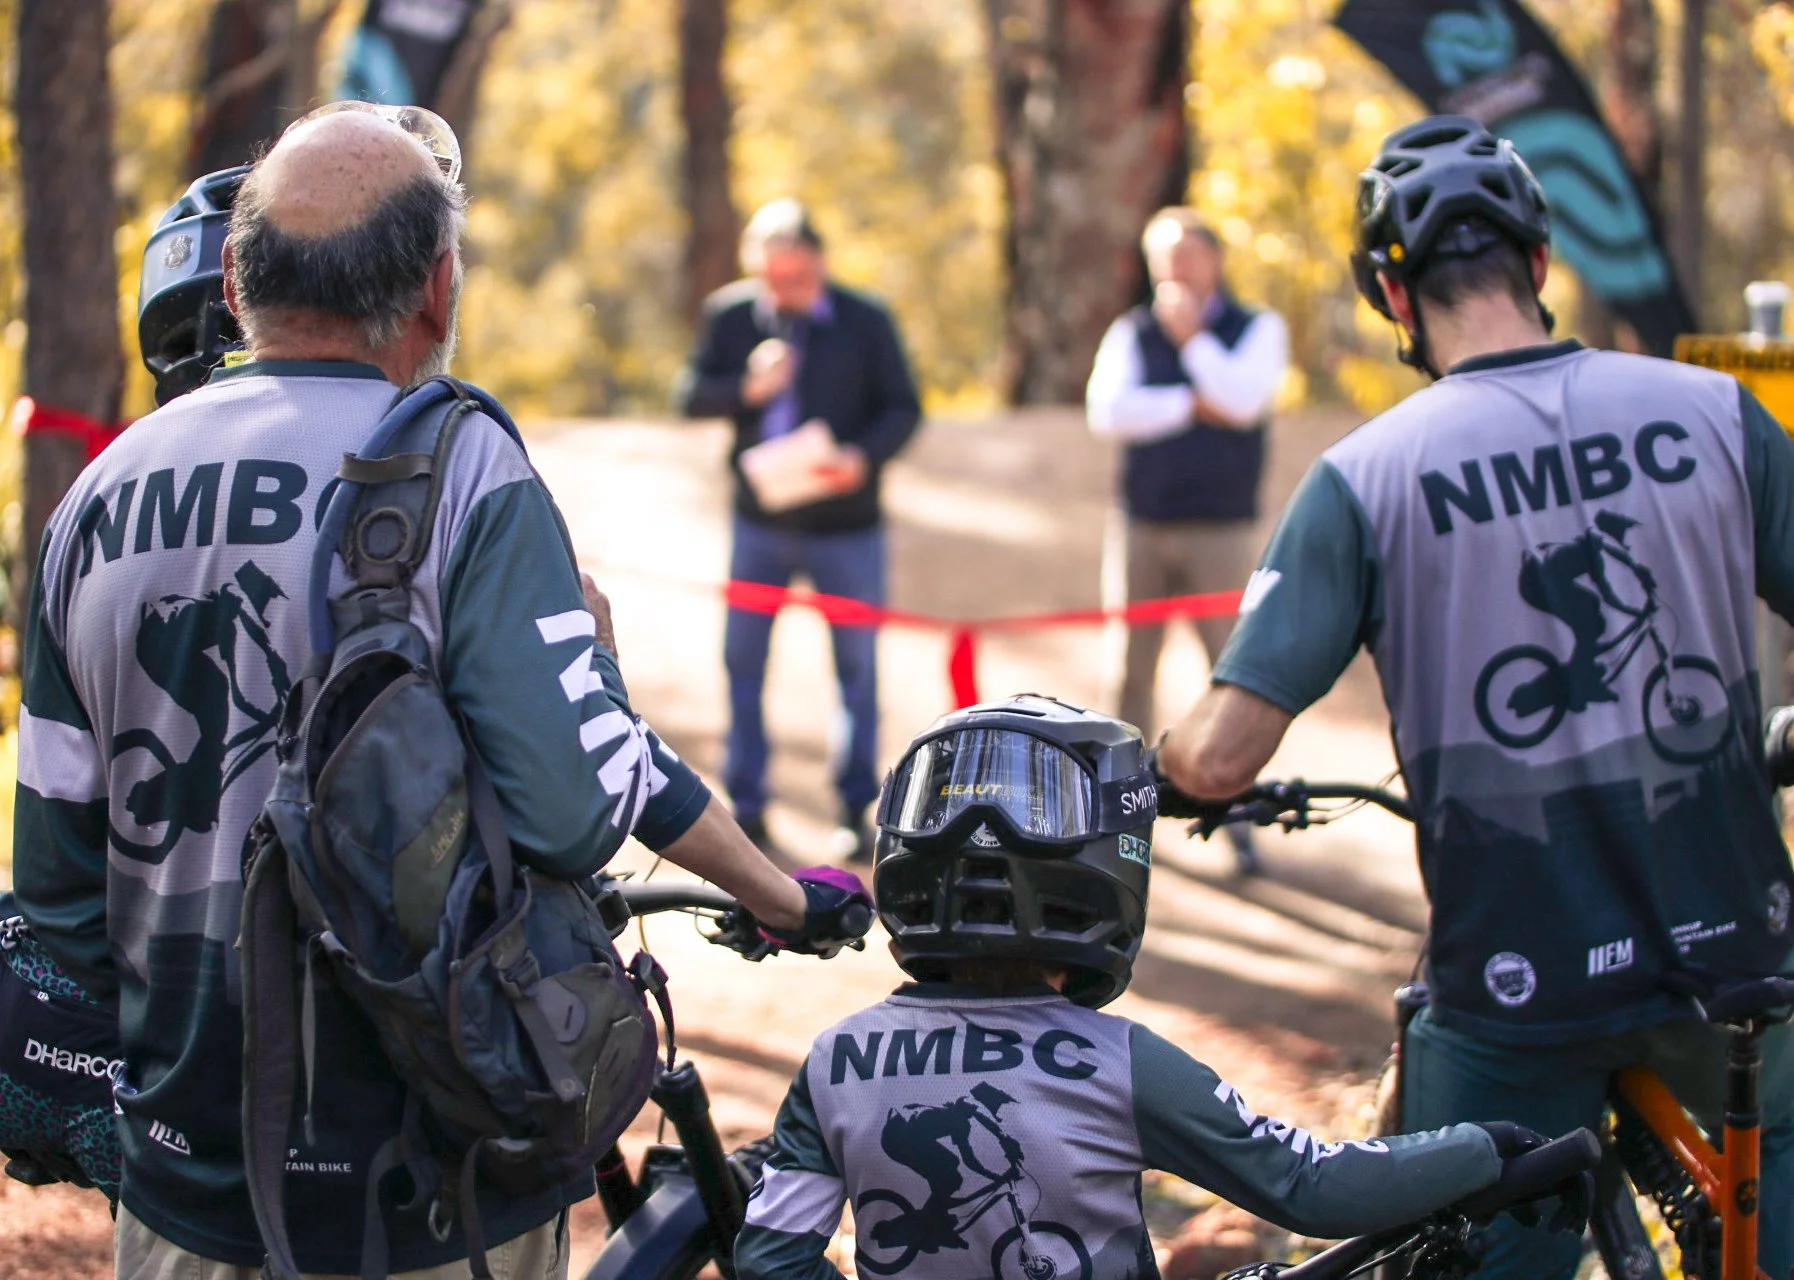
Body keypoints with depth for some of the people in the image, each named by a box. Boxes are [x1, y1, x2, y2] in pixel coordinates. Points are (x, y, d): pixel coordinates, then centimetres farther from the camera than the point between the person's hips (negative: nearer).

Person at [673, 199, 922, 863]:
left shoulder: (866, 322, -7)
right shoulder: (728, 315, -2)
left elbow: (903, 408, -4)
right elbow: (688, 396, -1)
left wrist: (864, 457, -22)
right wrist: (746, 389, -20)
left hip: (846, 526, -2)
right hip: (760, 525, 2)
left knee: (857, 666, 4)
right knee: (742, 660, 4)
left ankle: (856, 812, 14)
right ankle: (745, 807, 14)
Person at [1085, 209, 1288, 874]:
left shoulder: (1257, 329, 6)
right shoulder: (1132, 333, 10)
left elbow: (1244, 400, -13)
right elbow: (1107, 411, -6)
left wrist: (1191, 337, -5)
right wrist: (1193, 406, -10)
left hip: (1220, 526, -2)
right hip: (1143, 523, 2)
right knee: (1133, 667, 3)